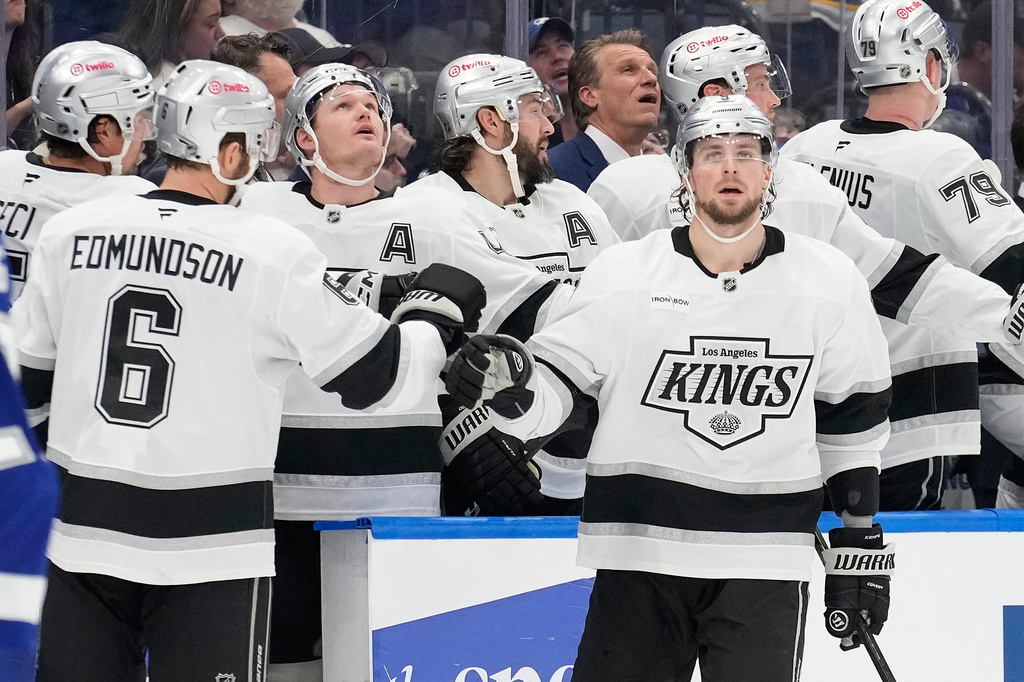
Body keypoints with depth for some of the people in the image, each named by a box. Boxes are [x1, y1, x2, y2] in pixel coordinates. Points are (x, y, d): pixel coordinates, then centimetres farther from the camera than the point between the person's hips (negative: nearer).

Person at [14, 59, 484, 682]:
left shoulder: (69, 234, 2)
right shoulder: (274, 252, -10)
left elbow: (25, 378, 12)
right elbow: (375, 372, -3)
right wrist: (438, 311, 15)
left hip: (82, 529, 3)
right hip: (210, 539, -3)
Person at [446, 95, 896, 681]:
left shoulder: (831, 282, 3)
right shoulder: (624, 275, -1)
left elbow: (855, 416, 13)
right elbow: (551, 394, 3)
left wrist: (862, 542, 13)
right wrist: (506, 380, -20)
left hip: (764, 561, 0)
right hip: (641, 553, 0)